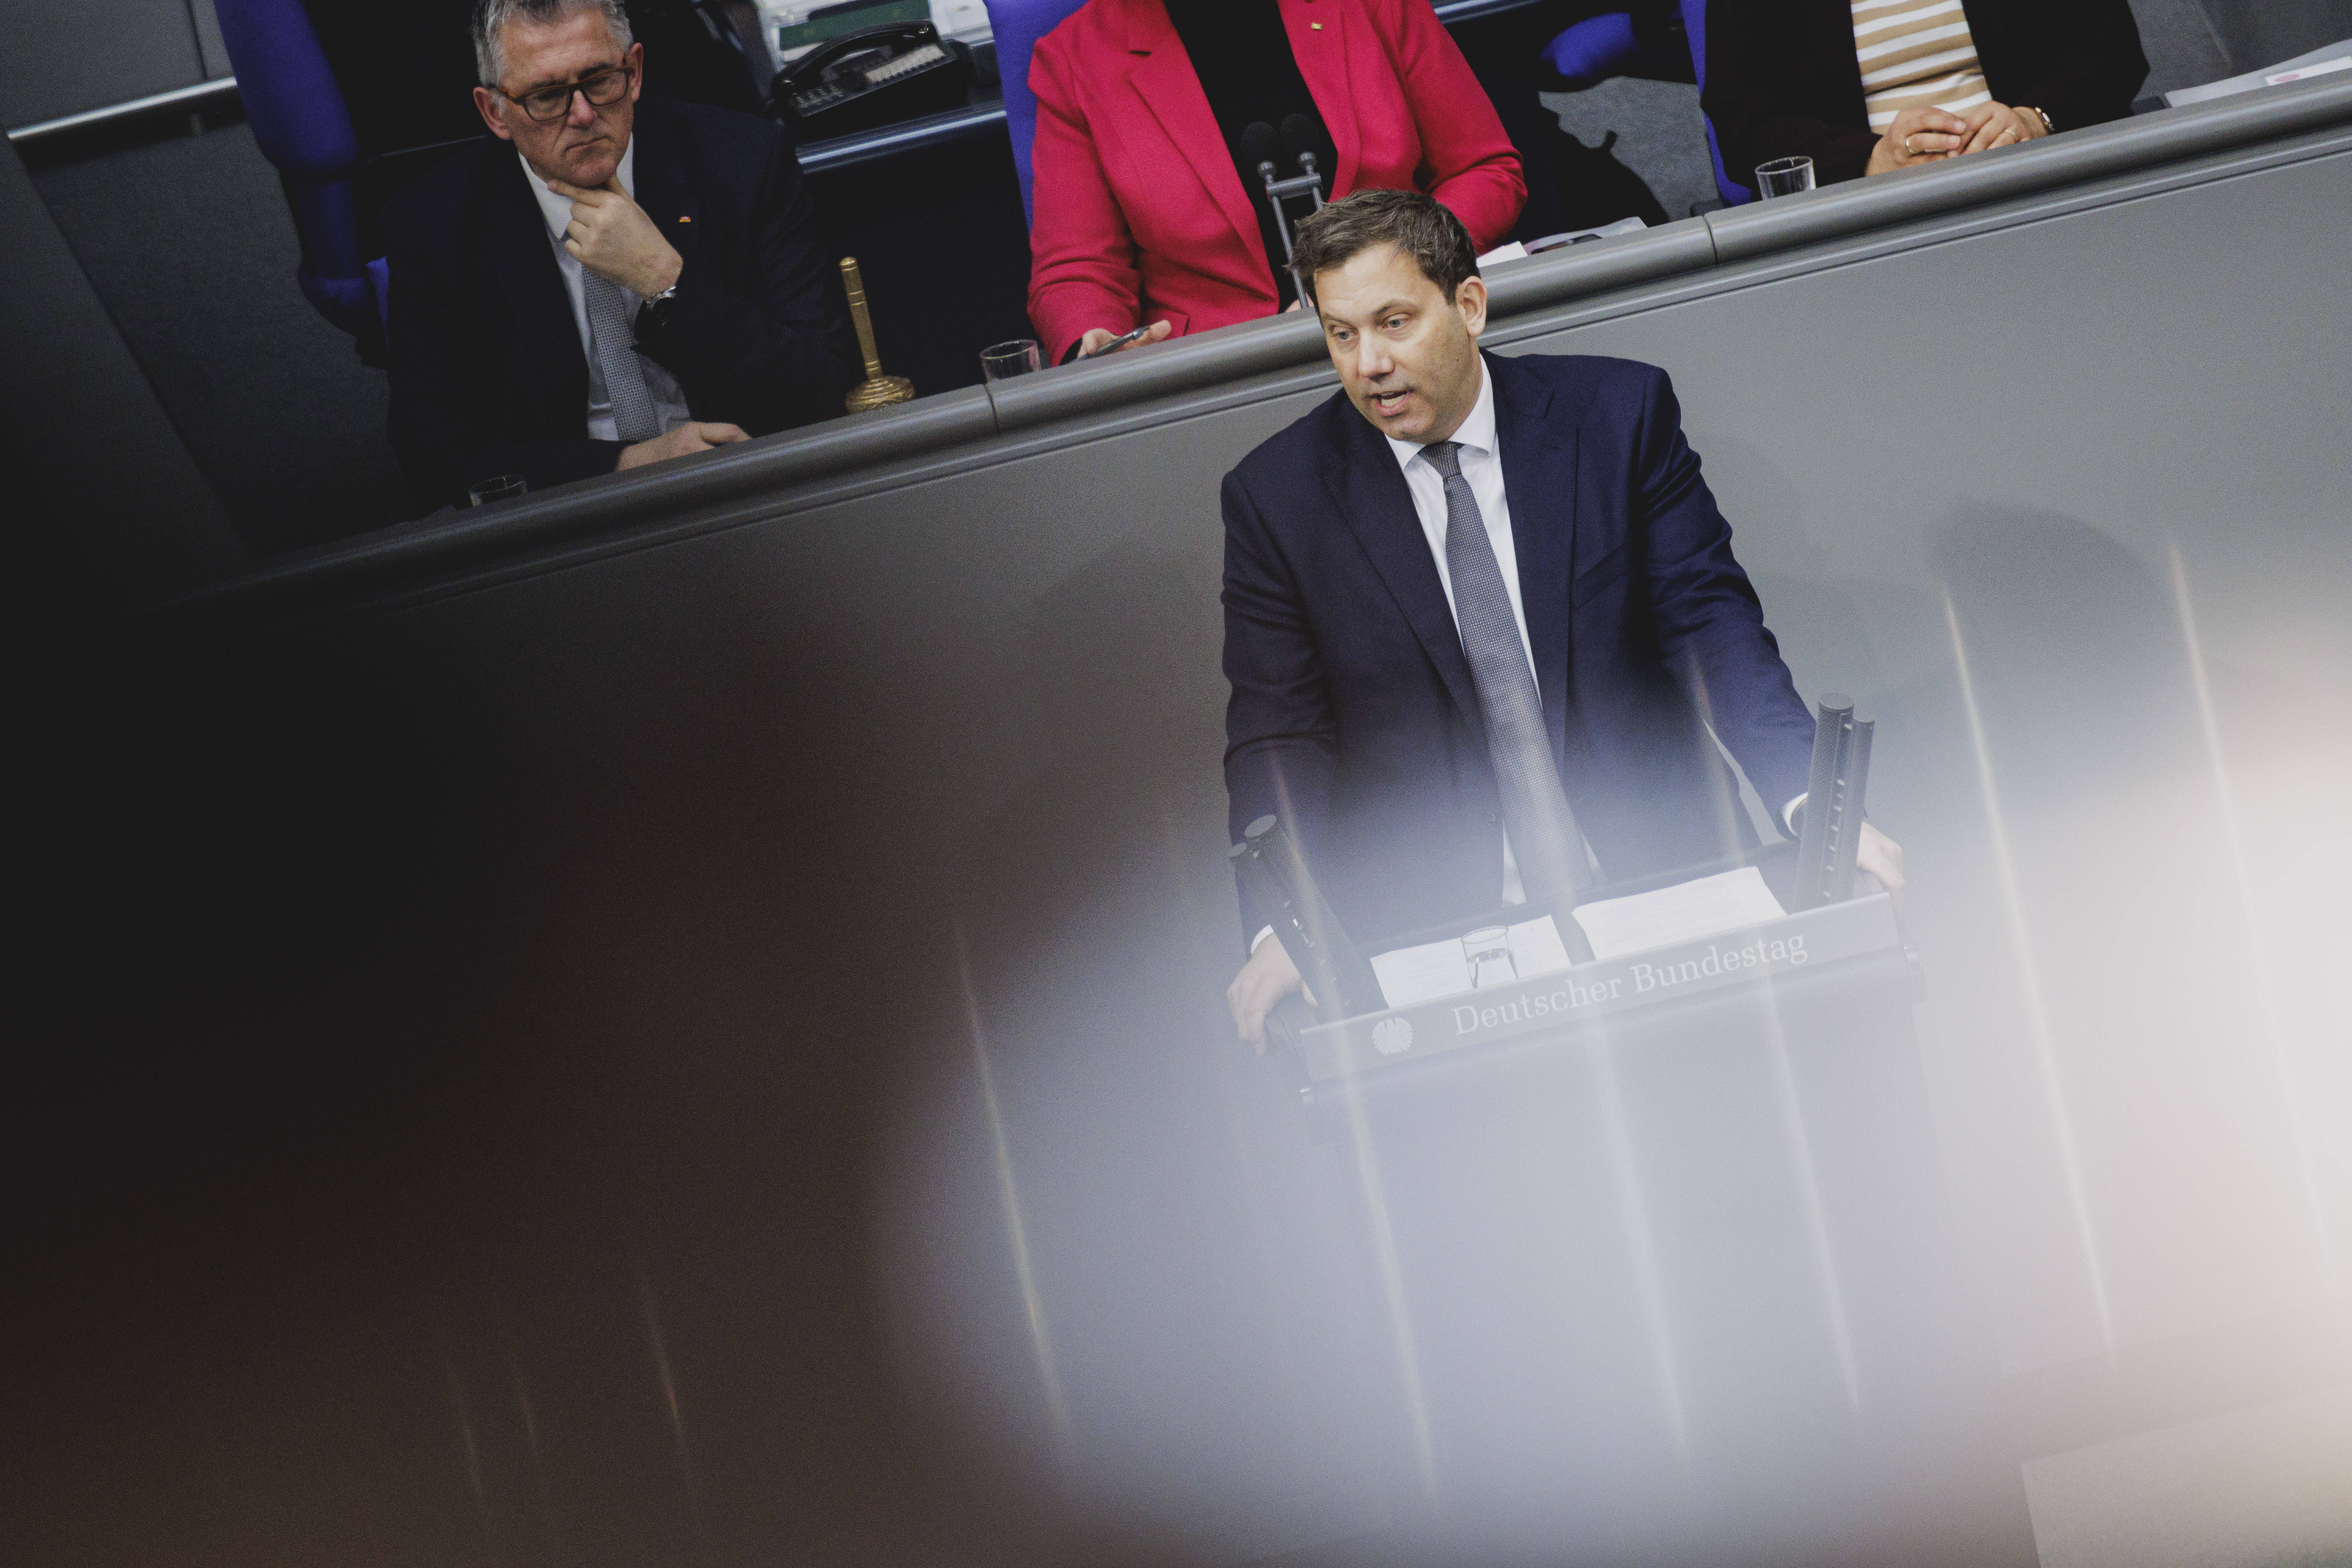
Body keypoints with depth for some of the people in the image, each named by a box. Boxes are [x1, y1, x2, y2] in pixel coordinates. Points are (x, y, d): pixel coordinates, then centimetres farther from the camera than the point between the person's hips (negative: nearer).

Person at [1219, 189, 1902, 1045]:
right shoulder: (1276, 497, 2)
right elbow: (1280, 739, 2)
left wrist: (1811, 805, -16)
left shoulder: (1618, 412, 2)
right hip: (1434, 927, 0)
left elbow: (1709, 620, 0)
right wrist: (1282, 931, -15)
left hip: (1663, 877, 0)